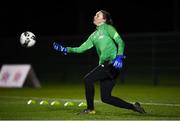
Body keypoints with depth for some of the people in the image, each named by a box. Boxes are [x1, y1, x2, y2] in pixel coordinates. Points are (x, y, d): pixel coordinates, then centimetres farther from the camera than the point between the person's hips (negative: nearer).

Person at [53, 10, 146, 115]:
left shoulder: (107, 28, 1)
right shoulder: (94, 35, 22)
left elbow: (121, 42, -7)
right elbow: (81, 49, 18)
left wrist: (119, 56, -21)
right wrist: (65, 49, 10)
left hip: (112, 63, -8)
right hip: (104, 65, 8)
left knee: (88, 79, -15)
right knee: (106, 98, 3)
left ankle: (90, 109, -4)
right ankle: (133, 107, 13)